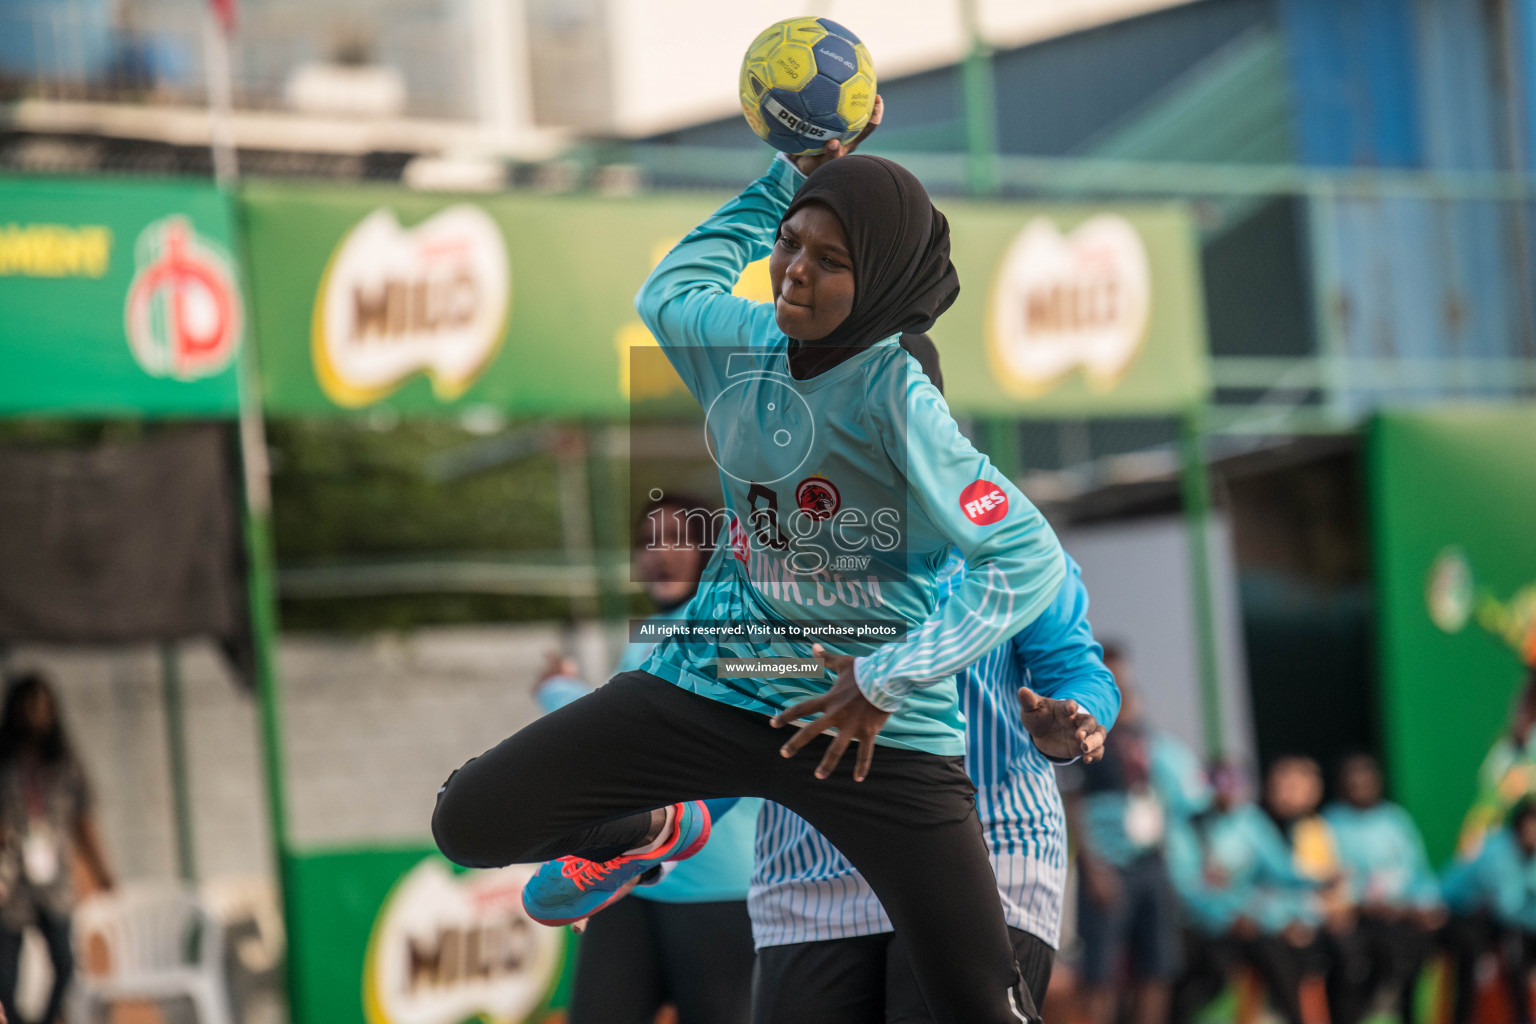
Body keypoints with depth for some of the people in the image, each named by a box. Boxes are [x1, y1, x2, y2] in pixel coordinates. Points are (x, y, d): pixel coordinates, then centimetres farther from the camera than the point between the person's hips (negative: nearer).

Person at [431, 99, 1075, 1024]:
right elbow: (671, 287, 25)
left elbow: (1031, 559, -22)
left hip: (883, 730, -5)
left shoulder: (897, 399, -19)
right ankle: (655, 832, 29)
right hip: (714, 686, 5)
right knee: (471, 821, 0)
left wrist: (889, 683, -22)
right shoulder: (745, 342, -1)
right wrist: (793, 177, 16)